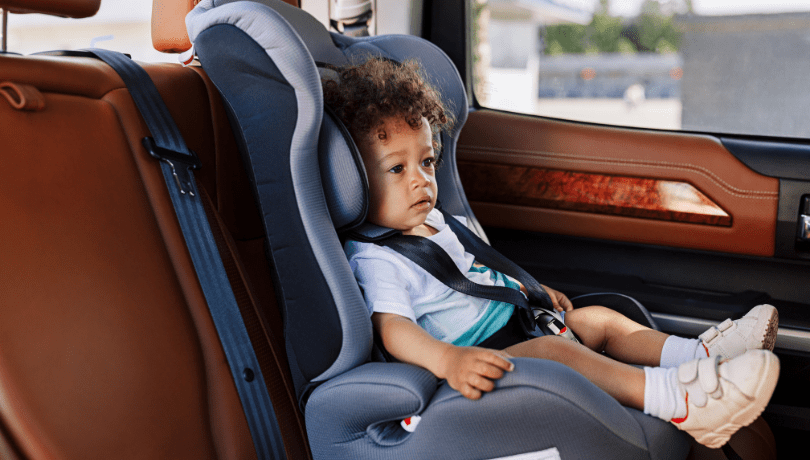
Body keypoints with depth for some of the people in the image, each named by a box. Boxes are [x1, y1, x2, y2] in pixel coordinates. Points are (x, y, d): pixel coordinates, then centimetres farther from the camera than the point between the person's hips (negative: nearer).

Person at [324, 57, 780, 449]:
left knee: (600, 319, 5)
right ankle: (678, 397, -40)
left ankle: (701, 355, -3)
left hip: (512, 323, 11)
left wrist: (530, 288, 29)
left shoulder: (432, 222, 16)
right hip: (481, 354, -11)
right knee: (553, 350, -31)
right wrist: (448, 360, -50)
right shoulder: (375, 260, -17)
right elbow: (393, 327, -32)